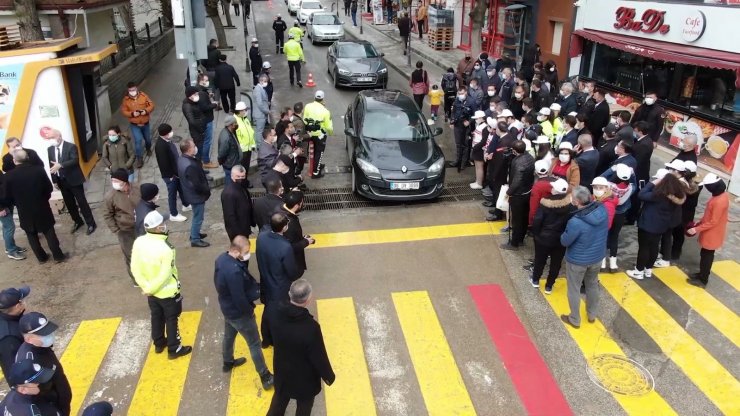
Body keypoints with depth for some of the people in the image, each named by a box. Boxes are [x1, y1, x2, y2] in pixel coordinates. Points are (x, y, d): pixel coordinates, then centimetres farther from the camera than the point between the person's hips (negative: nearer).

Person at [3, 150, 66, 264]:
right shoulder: (39, 170, -14)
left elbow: (7, 198, -6)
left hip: (25, 212, 0)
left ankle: (41, 257, 27)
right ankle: (58, 256, 18)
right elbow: (49, 188, -4)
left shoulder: (9, 176, -15)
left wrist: (18, 203, 14)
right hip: (42, 208, 0)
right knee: (49, 232, 13)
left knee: (32, 235, 18)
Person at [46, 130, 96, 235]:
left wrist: (60, 165, -35)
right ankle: (78, 222, 30)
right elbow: (51, 165, 10)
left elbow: (75, 160, -23)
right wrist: (54, 180, 7)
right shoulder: (50, 149, 6)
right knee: (69, 203, 13)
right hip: (61, 181, 5)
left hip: (74, 179, -5)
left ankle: (91, 223, 8)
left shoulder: (71, 146, -11)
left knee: (81, 202, -1)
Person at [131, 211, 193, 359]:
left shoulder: (139, 242, -13)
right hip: (168, 292, -6)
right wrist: (150, 289, -13)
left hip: (151, 291, 6)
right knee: (171, 320, 13)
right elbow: (165, 275, -27)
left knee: (156, 317, 25)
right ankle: (174, 349, 28)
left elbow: (135, 268, -6)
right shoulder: (166, 248, -32)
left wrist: (145, 286, -3)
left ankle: (159, 343, 44)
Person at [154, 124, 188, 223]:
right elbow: (164, 162, -26)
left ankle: (185, 205, 48)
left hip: (176, 171, 9)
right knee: (172, 193, 7)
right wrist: (170, 175, -18)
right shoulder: (160, 146, -31)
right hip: (169, 174, -9)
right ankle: (174, 215, 23)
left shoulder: (167, 140, -2)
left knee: (181, 188, 25)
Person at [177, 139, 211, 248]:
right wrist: (207, 190, -12)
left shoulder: (181, 159, -4)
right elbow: (197, 185, -30)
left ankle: (195, 233, 44)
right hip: (196, 195, -10)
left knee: (197, 216, 27)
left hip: (190, 193, 10)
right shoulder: (190, 166, -35)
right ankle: (195, 240, 24)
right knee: (198, 217, 9)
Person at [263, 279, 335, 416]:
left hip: (281, 371, 4)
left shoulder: (272, 310, -24)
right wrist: (329, 376, -3)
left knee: (280, 398, 33)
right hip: (305, 378, -4)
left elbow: (266, 338, -3)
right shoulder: (311, 327, -39)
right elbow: (319, 358, -23)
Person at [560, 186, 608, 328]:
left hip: (577, 261, -6)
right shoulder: (602, 210, -17)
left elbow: (564, 241, -20)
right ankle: (592, 315, 45)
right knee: (593, 286, 27)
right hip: (597, 257, 6)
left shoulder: (576, 222, -35)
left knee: (574, 289, 16)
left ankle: (574, 320, 33)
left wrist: (565, 233, -2)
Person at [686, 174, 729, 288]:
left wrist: (697, 229, -20)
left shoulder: (720, 201, -31)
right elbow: (709, 214, 10)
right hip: (710, 232, 9)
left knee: (706, 256, 6)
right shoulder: (722, 194, -1)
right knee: (705, 254, 22)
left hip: (712, 234, -9)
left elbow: (713, 222, -25)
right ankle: (702, 274, 38)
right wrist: (699, 223, 12)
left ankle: (702, 280, 20)